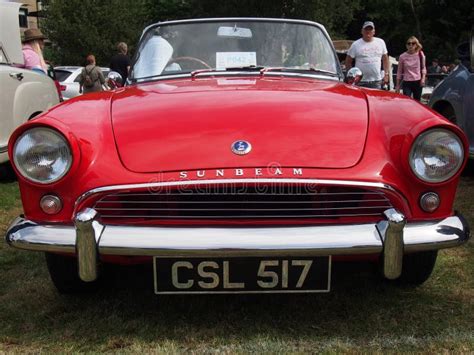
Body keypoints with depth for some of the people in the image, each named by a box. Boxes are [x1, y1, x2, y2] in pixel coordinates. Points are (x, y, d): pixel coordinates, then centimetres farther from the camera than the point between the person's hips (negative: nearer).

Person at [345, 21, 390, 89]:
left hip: (377, 81, 3)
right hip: (361, 82, -2)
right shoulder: (356, 45, 1)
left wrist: (386, 74, 8)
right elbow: (348, 62, 4)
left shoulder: (380, 42, 11)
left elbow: (385, 59, 16)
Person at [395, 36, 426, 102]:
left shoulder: (420, 54, 1)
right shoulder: (402, 56, -2)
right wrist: (397, 86, 4)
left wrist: (423, 78, -4)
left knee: (417, 101, 8)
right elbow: (399, 72, 4)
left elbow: (423, 68, 12)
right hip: (407, 82, -2)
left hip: (418, 82, 2)